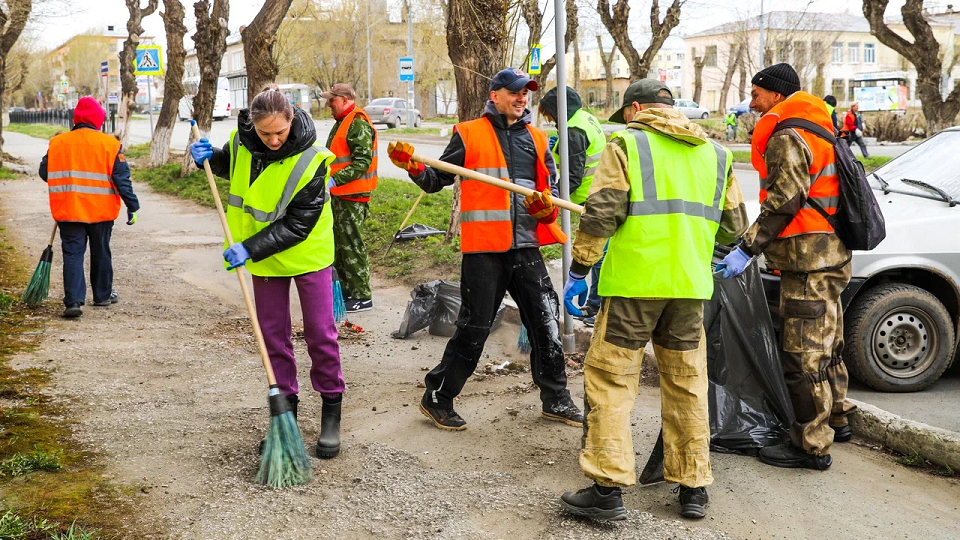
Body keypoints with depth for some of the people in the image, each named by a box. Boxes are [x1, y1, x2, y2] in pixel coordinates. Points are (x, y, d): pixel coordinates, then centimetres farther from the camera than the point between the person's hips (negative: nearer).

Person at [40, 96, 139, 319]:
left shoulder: (57, 142, 1)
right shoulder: (110, 144, -6)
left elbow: (45, 173, 10)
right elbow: (122, 179, -7)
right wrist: (132, 206, -1)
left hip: (67, 209, 1)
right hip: (101, 210, -1)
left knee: (72, 253, 3)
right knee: (100, 253, 15)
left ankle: (73, 301, -10)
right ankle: (103, 295, 28)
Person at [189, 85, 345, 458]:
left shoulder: (311, 160, -26)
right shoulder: (242, 140, -11)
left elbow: (298, 225, -25)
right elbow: (231, 166, 15)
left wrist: (251, 249, -30)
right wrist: (209, 158, -6)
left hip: (307, 254, -5)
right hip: (264, 257, 5)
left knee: (320, 333, 0)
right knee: (273, 336, 9)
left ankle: (331, 415, 14)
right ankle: (285, 412, 20)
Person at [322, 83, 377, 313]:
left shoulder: (358, 123, -16)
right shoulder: (342, 122, 18)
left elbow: (362, 162, -25)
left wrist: (335, 180, -31)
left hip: (352, 197, -11)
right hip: (339, 194, 11)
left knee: (352, 246, -6)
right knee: (338, 244, 16)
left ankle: (362, 297, 0)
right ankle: (346, 291, 27)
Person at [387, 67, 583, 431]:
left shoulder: (537, 139, 15)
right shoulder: (469, 134, 2)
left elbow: (551, 189, 20)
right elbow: (437, 180, 5)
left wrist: (545, 206, -2)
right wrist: (414, 168, -15)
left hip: (526, 248, 5)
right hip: (483, 249, -5)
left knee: (546, 322, 7)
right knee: (474, 328, -2)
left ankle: (556, 400, 22)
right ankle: (437, 399, 14)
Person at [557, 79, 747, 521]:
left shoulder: (627, 143, 0)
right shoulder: (715, 153, 16)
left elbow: (600, 214, -9)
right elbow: (733, 226, 17)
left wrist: (578, 271, -2)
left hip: (633, 283, -5)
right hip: (690, 286, 5)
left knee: (609, 381, 2)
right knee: (687, 385, 13)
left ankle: (607, 489, -1)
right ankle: (692, 488, 19)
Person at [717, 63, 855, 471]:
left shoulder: (787, 138, -14)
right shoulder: (816, 129, 19)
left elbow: (783, 202, -23)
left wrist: (747, 250, -23)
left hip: (808, 259, -11)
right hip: (829, 254, 11)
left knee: (802, 353, -6)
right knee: (825, 343, 22)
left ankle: (812, 445, 0)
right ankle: (835, 419, 36)